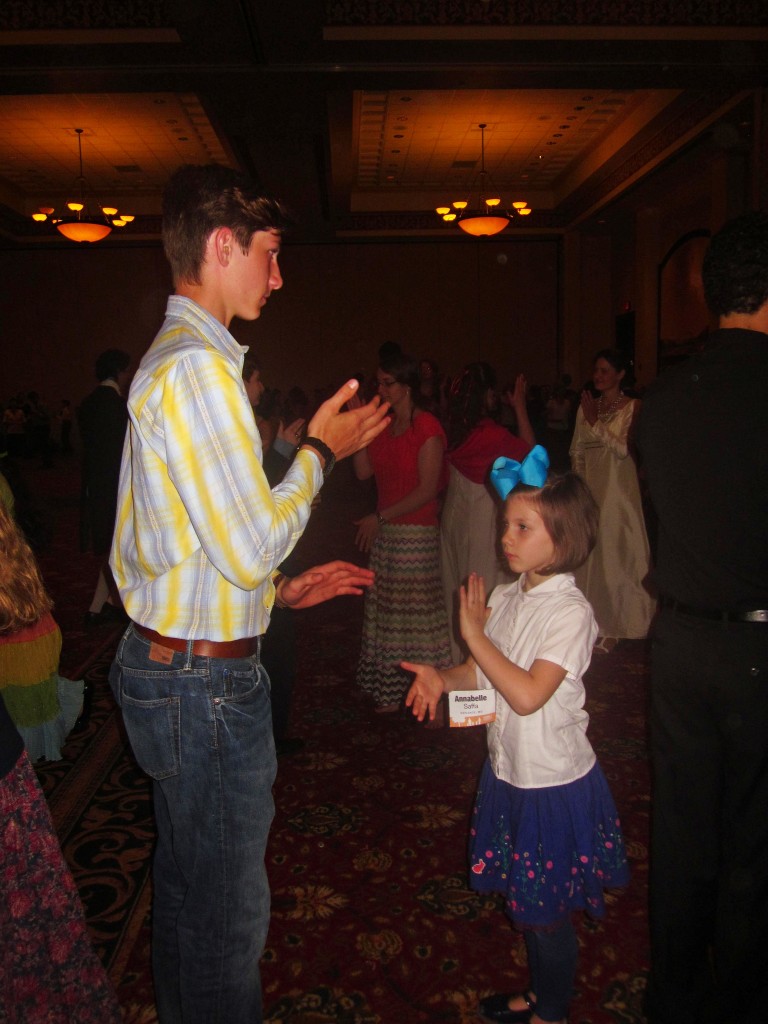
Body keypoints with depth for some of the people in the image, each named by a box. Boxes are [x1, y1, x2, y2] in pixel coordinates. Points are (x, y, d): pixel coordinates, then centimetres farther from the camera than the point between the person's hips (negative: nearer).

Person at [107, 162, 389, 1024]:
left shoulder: (170, 359, 13)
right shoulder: (199, 367, -20)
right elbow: (250, 548, -22)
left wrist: (281, 591, 17)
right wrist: (321, 451, -8)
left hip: (164, 662, 11)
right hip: (206, 683, -11)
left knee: (185, 885, 26)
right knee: (227, 913, 8)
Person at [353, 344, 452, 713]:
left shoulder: (427, 427, -11)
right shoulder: (384, 424, 12)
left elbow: (427, 489, -16)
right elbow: (363, 471, 5)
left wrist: (380, 517, -16)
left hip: (417, 534, -7)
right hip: (384, 531, 8)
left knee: (416, 612, -1)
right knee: (386, 611, 12)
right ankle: (390, 690, 23)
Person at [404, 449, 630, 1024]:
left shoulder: (571, 611, -22)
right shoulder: (506, 598, -1)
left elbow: (528, 695, -29)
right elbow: (483, 675, 6)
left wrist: (474, 634, -24)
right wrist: (441, 679, -14)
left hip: (553, 783, -7)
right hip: (508, 772, 7)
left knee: (546, 912, 11)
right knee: (522, 901, 23)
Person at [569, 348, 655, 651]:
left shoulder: (633, 407, -4)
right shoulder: (586, 407, 11)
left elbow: (624, 449, -14)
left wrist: (595, 422, -13)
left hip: (618, 491, -5)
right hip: (588, 490, 5)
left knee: (614, 553, 0)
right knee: (588, 555, 9)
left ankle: (612, 627, 12)